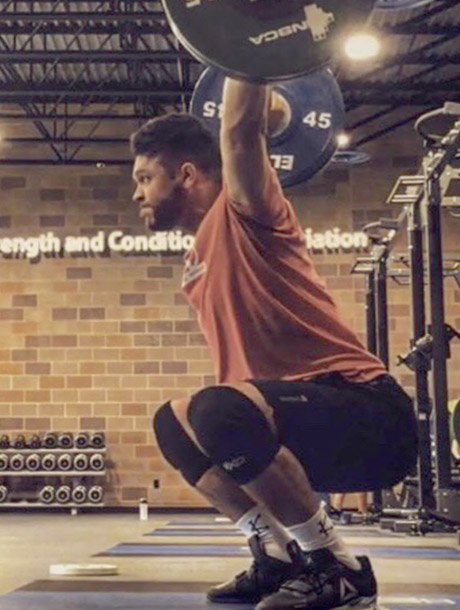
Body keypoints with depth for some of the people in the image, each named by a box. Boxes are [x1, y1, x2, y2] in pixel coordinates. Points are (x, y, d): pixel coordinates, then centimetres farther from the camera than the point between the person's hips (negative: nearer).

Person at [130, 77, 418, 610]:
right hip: (311, 414, 10)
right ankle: (279, 557, 11)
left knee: (222, 412, -35)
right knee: (175, 423, 18)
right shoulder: (198, 262, 17)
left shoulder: (241, 212, -7)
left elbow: (240, 128, -20)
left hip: (369, 413, -10)